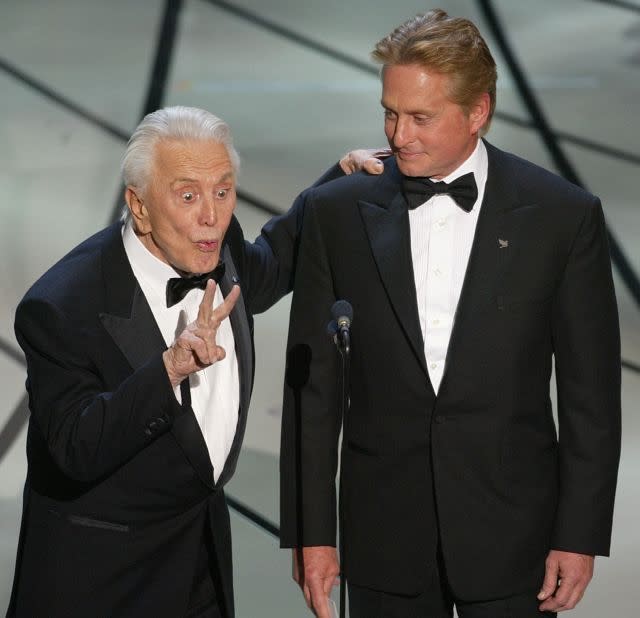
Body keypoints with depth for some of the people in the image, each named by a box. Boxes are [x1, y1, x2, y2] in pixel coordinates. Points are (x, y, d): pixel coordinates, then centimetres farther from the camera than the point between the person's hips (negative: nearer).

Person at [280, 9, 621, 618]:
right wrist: (310, 533, 0)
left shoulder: (564, 215, -4)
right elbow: (312, 384, 2)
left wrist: (581, 536, -4)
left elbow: (590, 391, -1)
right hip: (384, 539, 1)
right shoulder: (336, 212, 0)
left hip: (511, 536, -1)